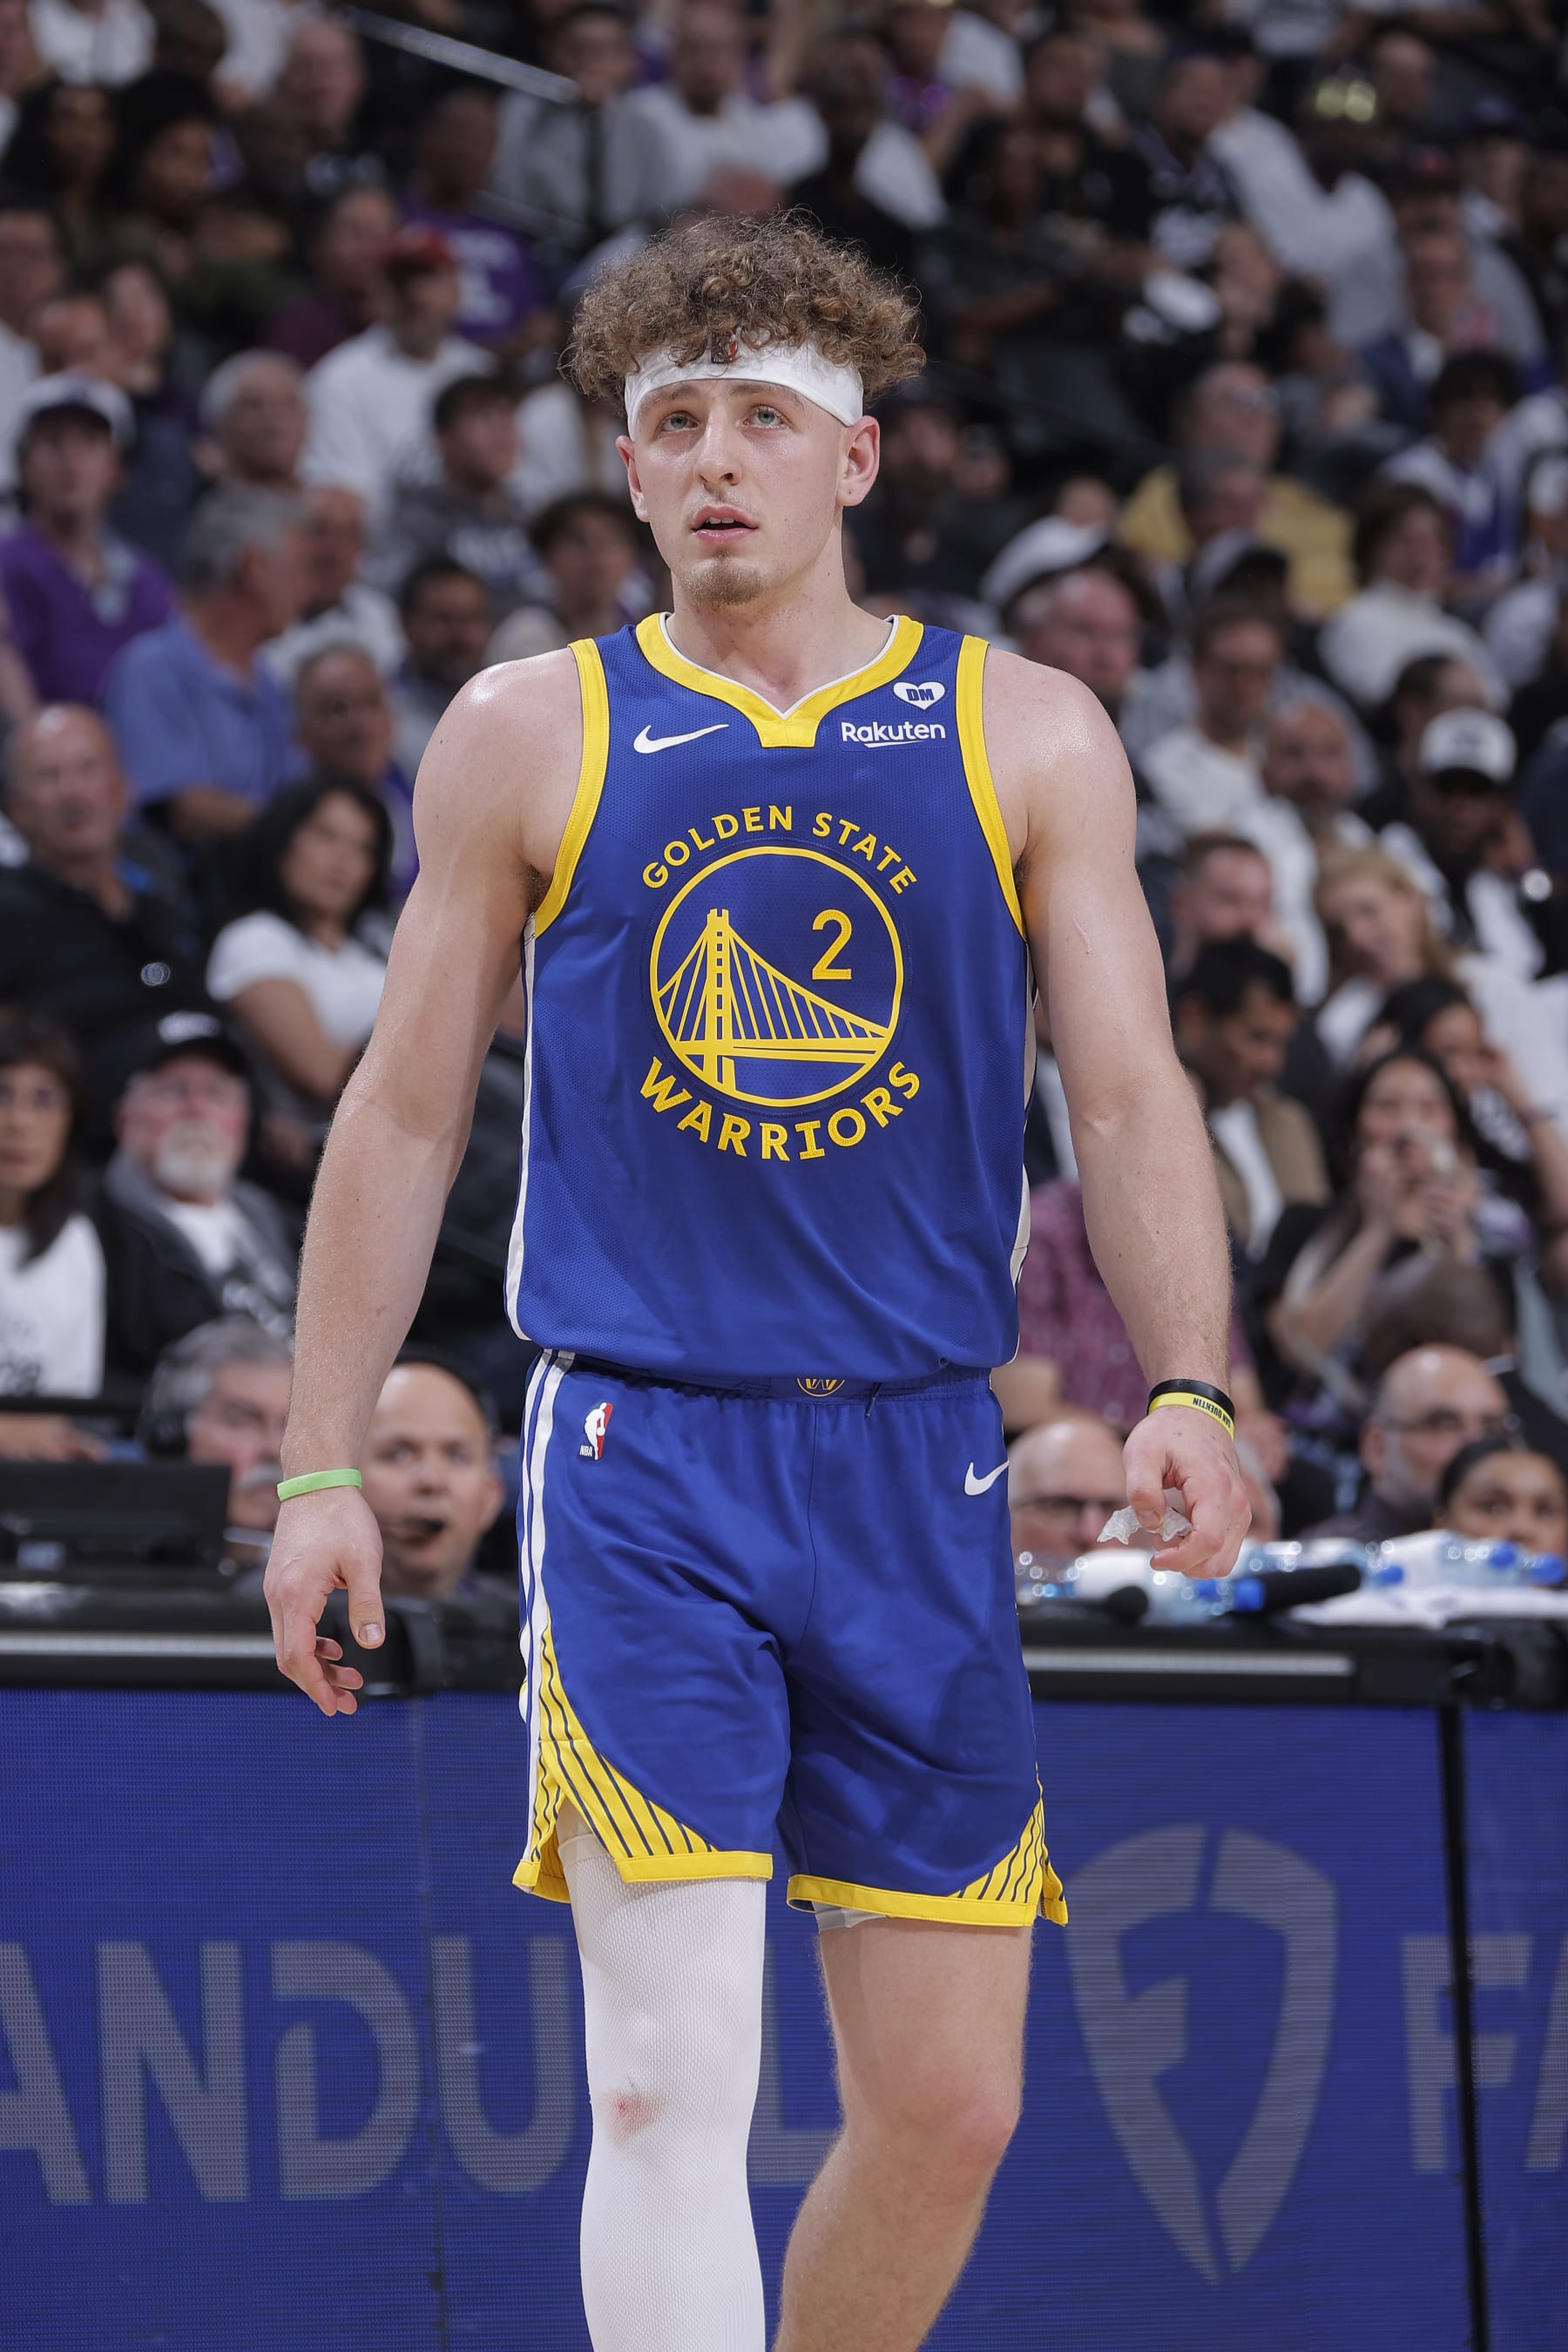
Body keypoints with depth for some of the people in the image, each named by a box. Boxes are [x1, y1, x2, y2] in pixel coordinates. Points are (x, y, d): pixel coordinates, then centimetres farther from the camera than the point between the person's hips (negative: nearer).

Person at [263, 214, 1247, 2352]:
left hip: (920, 1465, 2)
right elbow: (405, 1111, 9)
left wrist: (1186, 1389, -14)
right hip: (641, 1457, -2)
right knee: (675, 2069, -15)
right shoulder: (530, 736, 5)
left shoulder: (1027, 739, 6)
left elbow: (1131, 1094, 2)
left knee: (951, 2111, 5)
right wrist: (322, 1463, 4)